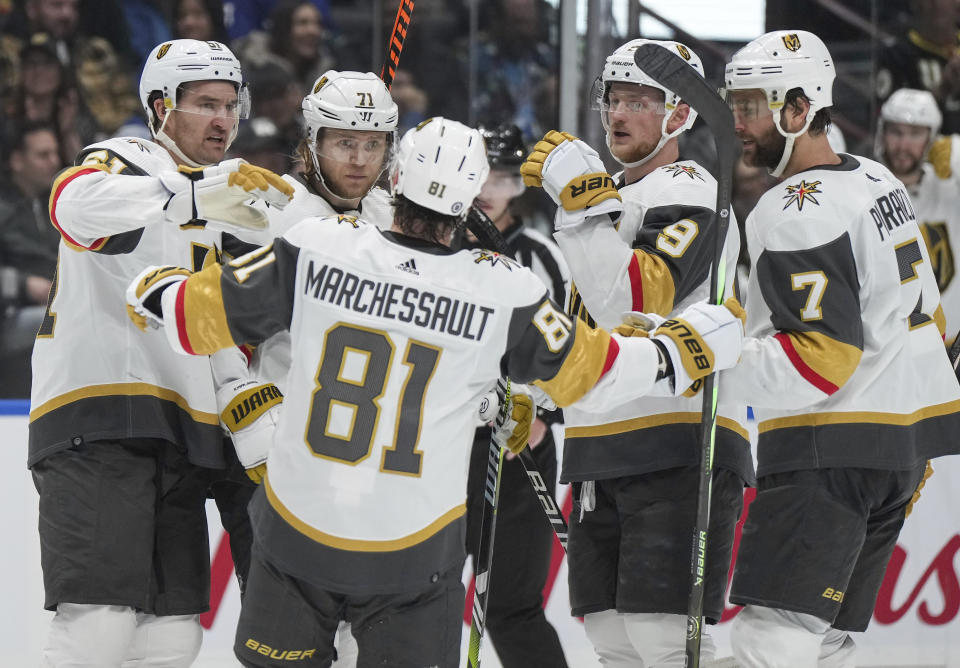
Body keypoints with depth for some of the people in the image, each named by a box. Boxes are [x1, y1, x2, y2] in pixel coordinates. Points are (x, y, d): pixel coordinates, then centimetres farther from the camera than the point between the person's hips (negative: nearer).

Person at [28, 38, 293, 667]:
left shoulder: (219, 221, 24)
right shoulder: (125, 164, -2)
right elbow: (77, 202, -28)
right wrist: (197, 197, -42)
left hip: (180, 442, 8)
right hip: (96, 426, -8)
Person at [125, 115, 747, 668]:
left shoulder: (315, 248, -11)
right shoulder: (502, 290, -12)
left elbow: (199, 315, -3)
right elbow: (590, 369, 1)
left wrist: (152, 285, 19)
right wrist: (699, 341, 14)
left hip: (298, 529, 1)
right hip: (413, 555, -1)